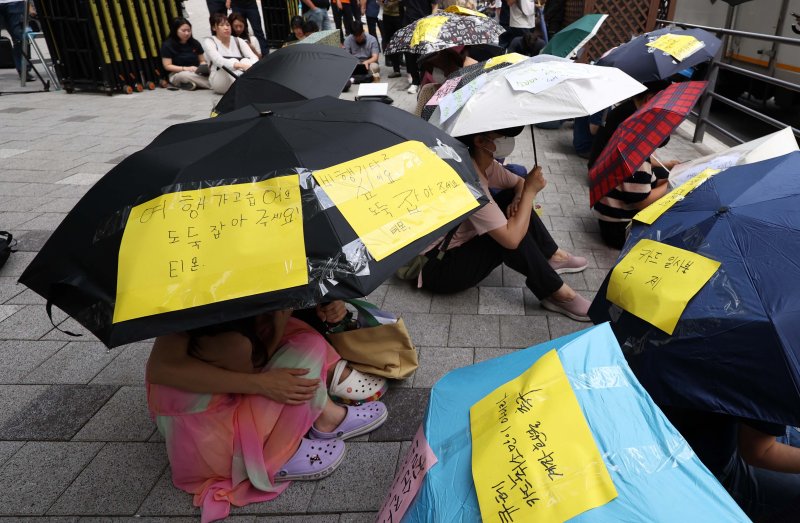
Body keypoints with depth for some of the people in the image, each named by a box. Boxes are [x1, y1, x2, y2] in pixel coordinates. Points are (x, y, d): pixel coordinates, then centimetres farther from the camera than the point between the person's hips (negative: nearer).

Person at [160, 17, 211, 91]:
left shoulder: (195, 43, 8)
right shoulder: (167, 45, -4)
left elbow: (202, 61, 15)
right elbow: (167, 66, -8)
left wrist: (204, 67, -11)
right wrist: (186, 69, -21)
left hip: (196, 73, 4)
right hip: (177, 74, -4)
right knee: (185, 75, -40)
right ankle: (213, 83, -40)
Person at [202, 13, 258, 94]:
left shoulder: (238, 41, 9)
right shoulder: (209, 41, -3)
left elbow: (254, 58, -6)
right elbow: (218, 60, -23)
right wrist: (241, 65, -41)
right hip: (220, 81, -3)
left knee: (246, 61, -24)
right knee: (233, 61, -30)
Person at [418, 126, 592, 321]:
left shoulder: (486, 164, -3)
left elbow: (519, 183, 15)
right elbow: (512, 239, -34)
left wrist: (518, 200, -9)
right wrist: (530, 191, -22)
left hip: (462, 243, 9)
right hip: (437, 267, -9)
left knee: (512, 199, 2)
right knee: (509, 235, -25)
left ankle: (552, 257, 13)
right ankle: (555, 294, -8)